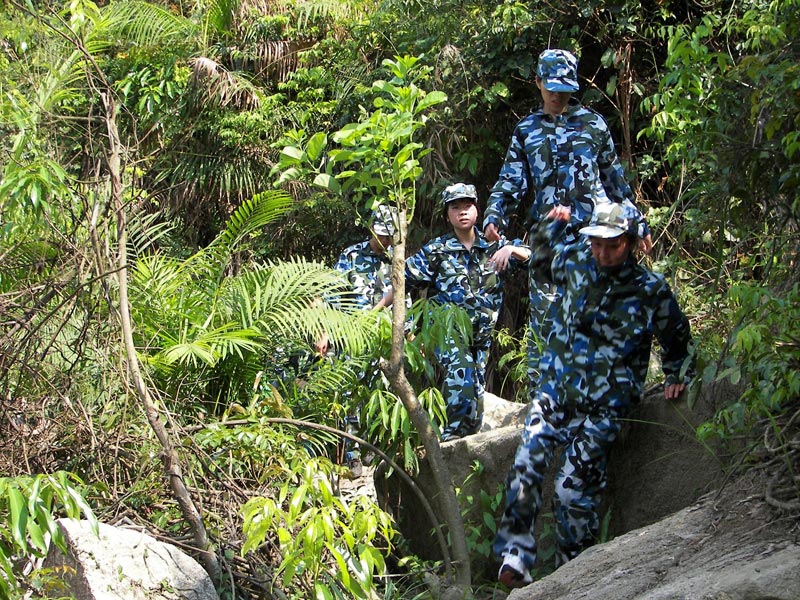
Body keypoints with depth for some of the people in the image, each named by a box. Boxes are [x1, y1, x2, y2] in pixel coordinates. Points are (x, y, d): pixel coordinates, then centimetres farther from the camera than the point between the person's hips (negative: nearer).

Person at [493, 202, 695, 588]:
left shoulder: (651, 290, -5)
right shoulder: (576, 262, 2)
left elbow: (676, 336, 14)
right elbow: (542, 263, 25)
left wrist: (678, 376, 18)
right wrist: (552, 226, 13)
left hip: (603, 407, -3)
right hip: (555, 388, 3)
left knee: (573, 489, -9)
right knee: (524, 469, -14)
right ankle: (515, 558, -8)